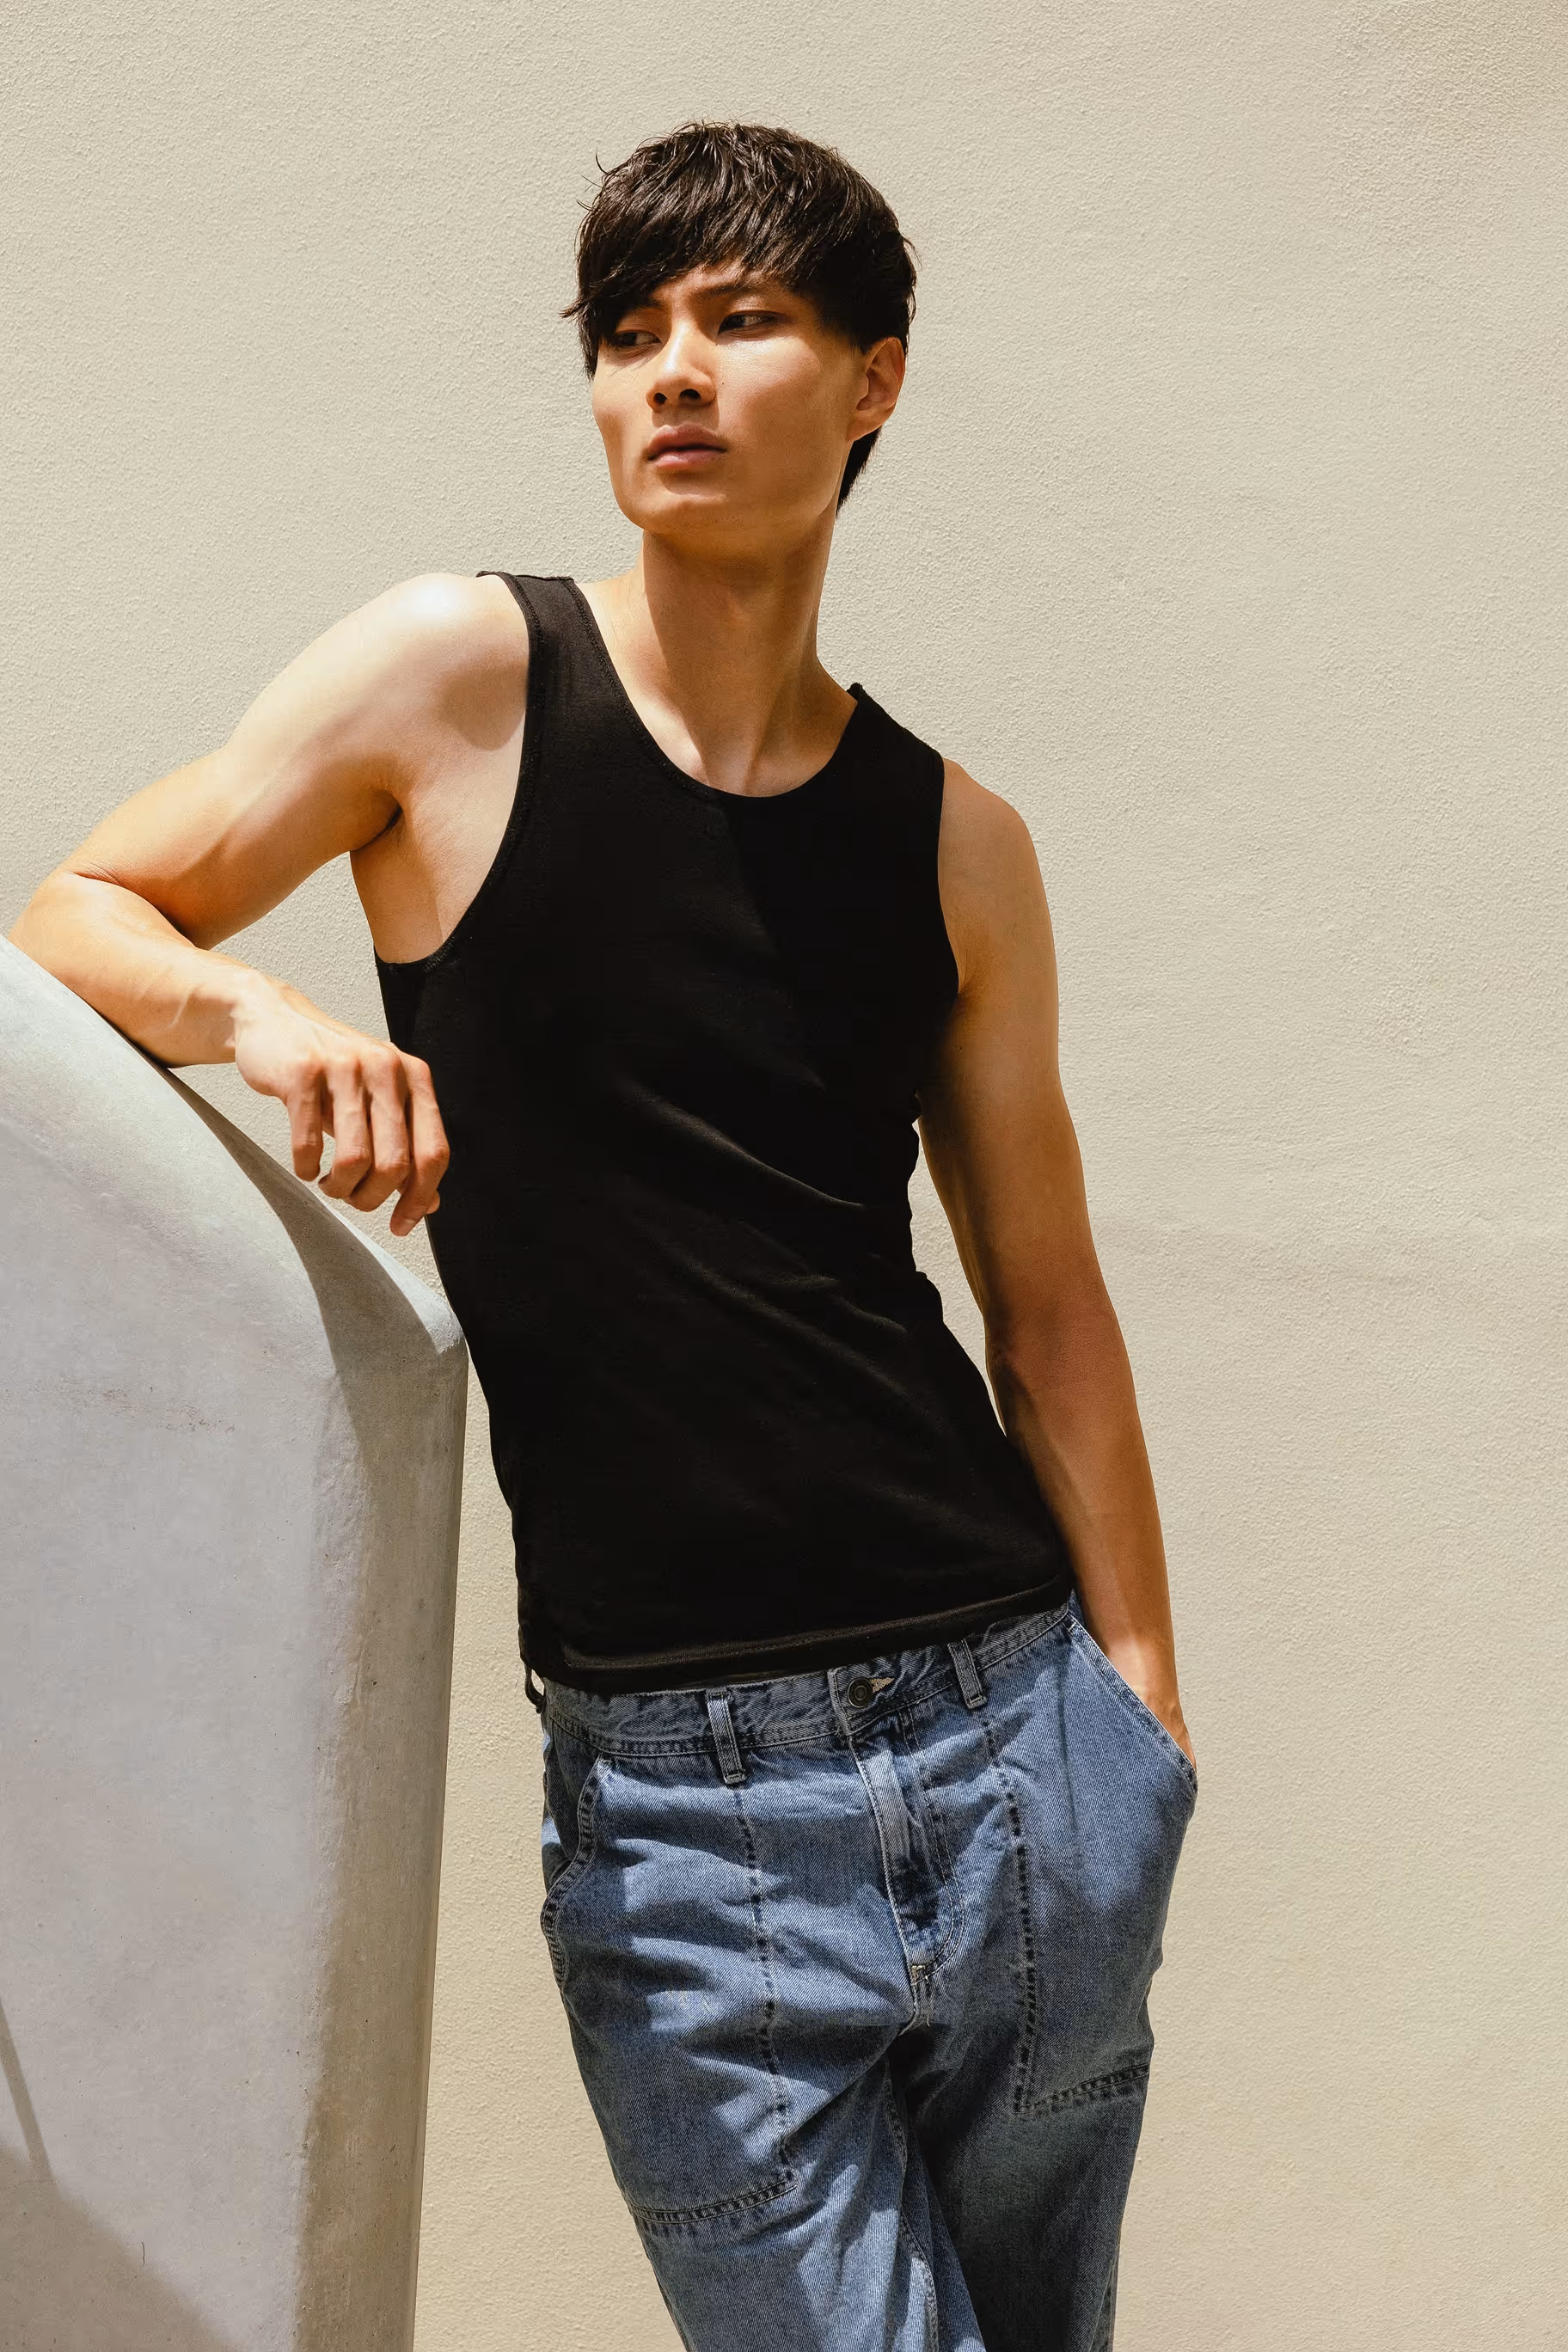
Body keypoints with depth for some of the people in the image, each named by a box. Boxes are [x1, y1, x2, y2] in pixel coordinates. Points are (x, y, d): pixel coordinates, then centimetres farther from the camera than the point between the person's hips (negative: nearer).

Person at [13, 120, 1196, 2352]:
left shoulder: (955, 842, 8)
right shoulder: (462, 679, 0)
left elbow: (1045, 1295, 12)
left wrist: (1146, 1708, 8)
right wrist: (255, 1014, -16)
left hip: (1021, 1738, 4)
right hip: (676, 1800, -3)